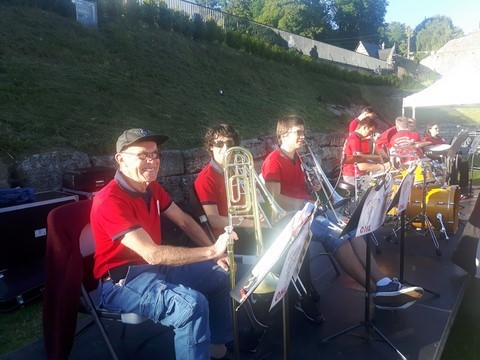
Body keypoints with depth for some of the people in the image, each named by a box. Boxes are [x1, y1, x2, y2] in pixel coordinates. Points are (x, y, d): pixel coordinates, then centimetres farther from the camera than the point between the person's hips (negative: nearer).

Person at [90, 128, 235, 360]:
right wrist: (211, 251, -34)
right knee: (193, 304, -33)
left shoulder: (152, 188, 2)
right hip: (121, 281, -9)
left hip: (154, 266, 9)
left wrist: (214, 252, 0)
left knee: (219, 275, 14)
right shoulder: (110, 201, -25)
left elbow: (184, 221, 12)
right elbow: (152, 254, -33)